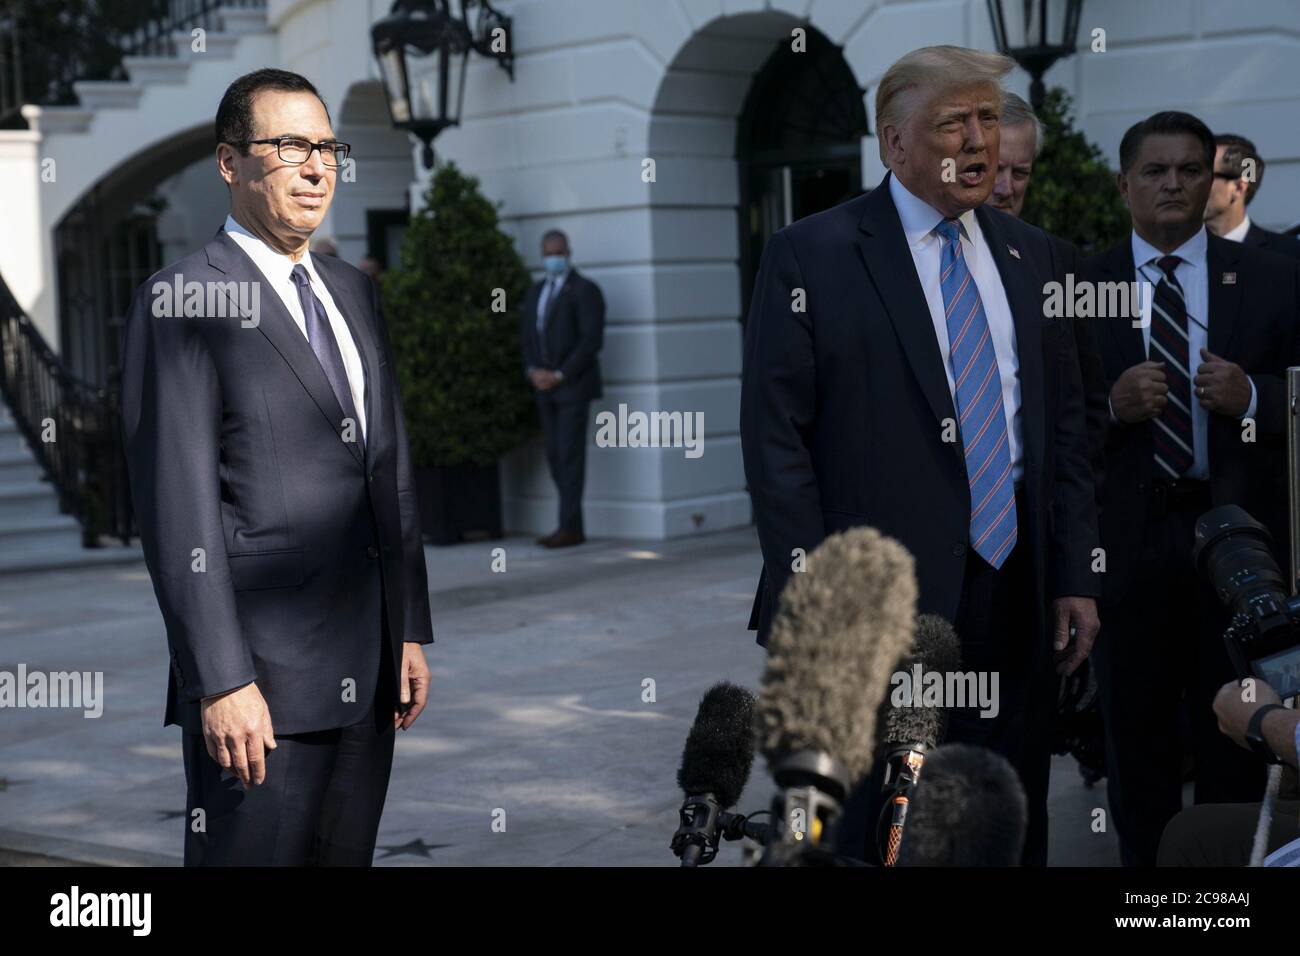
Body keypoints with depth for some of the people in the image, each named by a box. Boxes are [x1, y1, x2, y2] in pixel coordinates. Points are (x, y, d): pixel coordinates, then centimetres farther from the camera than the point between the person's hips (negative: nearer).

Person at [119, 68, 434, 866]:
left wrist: (412, 632, 13)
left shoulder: (353, 292, 15)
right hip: (261, 679, -7)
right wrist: (222, 682, -18)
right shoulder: (182, 302, -9)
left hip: (368, 677, 7)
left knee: (347, 857, 14)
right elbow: (178, 508, -14)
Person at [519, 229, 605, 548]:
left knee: (570, 454, -8)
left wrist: (559, 375, -15)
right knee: (555, 456, 4)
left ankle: (569, 527, -7)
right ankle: (573, 526, 8)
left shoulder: (585, 290, -6)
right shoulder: (536, 292, 17)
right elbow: (526, 338, 17)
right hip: (545, 387, 7)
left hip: (573, 384, -7)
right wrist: (533, 371, -2)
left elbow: (591, 339, -13)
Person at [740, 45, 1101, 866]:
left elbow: (1065, 425, 14)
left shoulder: (1032, 256, 12)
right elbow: (775, 437, -8)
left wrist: (1076, 578, 7)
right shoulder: (811, 255, -4)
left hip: (1016, 596, 5)